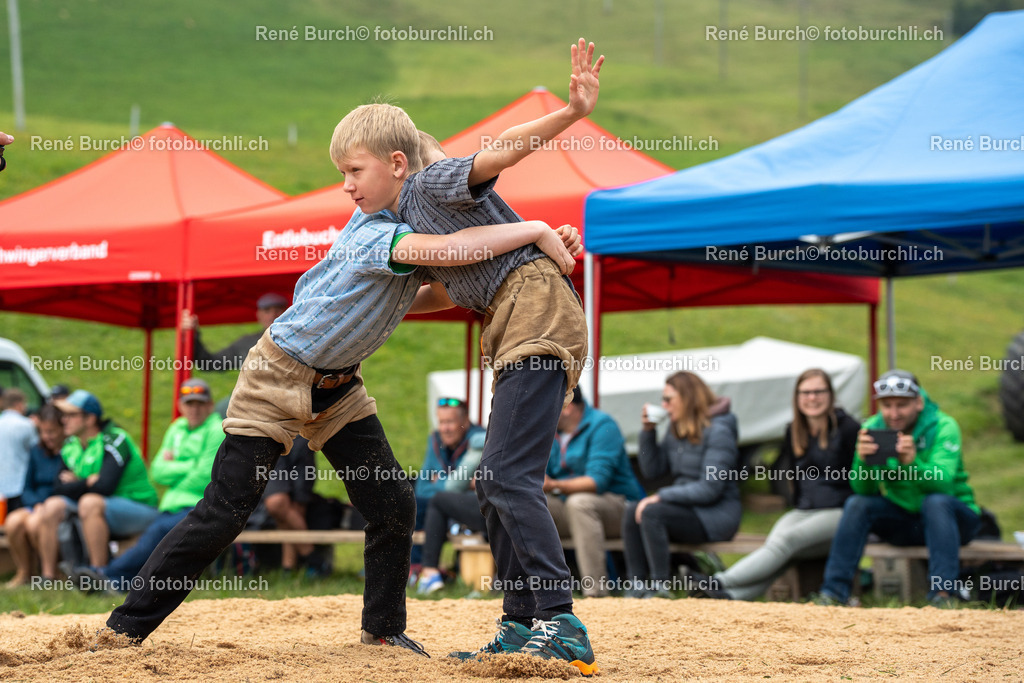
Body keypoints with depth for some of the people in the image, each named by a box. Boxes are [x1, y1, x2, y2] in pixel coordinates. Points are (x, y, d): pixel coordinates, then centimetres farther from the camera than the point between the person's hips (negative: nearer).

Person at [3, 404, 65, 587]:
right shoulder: (37, 452, 14)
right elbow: (27, 489, 14)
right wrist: (38, 504, -8)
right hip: (37, 506, 6)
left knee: (34, 523, -34)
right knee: (13, 522, -25)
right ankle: (23, 573, -9)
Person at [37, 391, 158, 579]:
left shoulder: (114, 441, -17)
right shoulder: (71, 446, 7)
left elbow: (105, 486, -28)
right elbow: (59, 489, 1)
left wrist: (74, 485, -11)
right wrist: (87, 483, -15)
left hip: (138, 509, -8)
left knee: (90, 502, -35)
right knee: (53, 505, -12)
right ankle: (48, 577, -14)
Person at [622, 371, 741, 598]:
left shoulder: (718, 431, -12)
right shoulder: (676, 431, 14)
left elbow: (709, 488, -19)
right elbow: (651, 470, 14)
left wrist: (661, 496, -21)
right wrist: (648, 431, 4)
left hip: (716, 516, -8)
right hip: (687, 509, 8)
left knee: (651, 513, -28)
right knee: (632, 512, -16)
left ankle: (660, 587, -27)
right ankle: (637, 586, -20)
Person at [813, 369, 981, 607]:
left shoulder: (942, 426, -14)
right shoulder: (872, 428, -4)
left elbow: (942, 482, -29)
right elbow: (862, 488, -12)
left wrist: (913, 462, -48)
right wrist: (863, 460, -34)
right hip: (902, 521, 3)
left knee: (936, 501, -34)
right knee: (857, 504, -19)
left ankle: (944, 593, -37)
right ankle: (834, 591, -19)